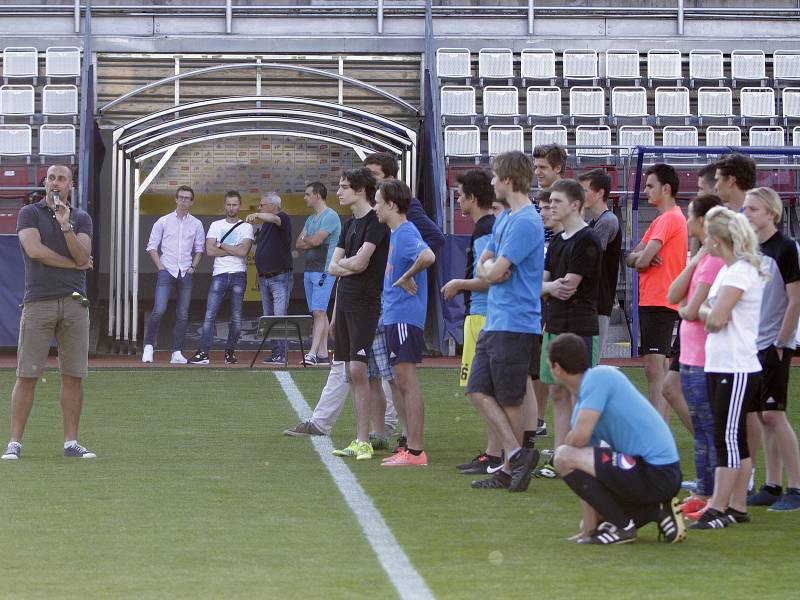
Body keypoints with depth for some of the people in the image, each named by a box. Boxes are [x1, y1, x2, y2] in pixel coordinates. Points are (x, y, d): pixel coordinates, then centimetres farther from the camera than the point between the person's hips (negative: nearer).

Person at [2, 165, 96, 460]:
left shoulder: (81, 219, 13)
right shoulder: (29, 213, 6)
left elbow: (82, 256, -1)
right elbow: (34, 250, -9)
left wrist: (66, 226, -15)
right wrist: (74, 263, -2)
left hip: (74, 303, 3)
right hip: (38, 301, -3)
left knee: (73, 376, 1)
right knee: (26, 375, -5)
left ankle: (71, 442, 8)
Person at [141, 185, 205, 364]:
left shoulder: (196, 224, 8)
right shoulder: (163, 222, 4)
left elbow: (199, 249, 16)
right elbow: (152, 247, 6)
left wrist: (193, 266, 3)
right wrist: (160, 266, -3)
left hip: (186, 274, 2)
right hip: (167, 271, -2)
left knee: (183, 315, 2)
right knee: (159, 310, -15)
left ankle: (177, 353, 6)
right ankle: (148, 346, -4)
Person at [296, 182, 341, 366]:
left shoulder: (330, 216, -9)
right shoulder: (311, 219, 20)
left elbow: (316, 240, -17)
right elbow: (298, 244, 14)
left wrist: (305, 240, 4)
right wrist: (310, 241, -5)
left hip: (324, 271, -9)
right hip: (309, 270, 9)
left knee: (319, 312, -13)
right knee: (318, 313, 7)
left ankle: (313, 353, -19)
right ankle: (322, 354, 8)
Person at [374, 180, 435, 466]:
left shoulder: (406, 233, -15)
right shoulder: (396, 233, 16)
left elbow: (428, 256, -34)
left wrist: (406, 278, -22)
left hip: (404, 317, -10)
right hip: (394, 316, 10)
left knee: (407, 381, -9)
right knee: (403, 384, 13)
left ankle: (415, 452, -8)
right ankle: (410, 448, 18)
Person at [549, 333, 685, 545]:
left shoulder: (599, 377, -10)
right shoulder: (583, 402, 17)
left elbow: (580, 437, -22)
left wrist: (561, 453, 0)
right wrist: (589, 527, 13)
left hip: (656, 472, -10)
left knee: (565, 458, -16)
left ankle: (621, 527, -8)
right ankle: (660, 510, 15)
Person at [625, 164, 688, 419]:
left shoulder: (669, 218, -12)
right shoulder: (661, 219, 21)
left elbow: (642, 260, -20)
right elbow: (631, 258, 14)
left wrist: (642, 258, 4)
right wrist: (642, 257, -8)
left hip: (659, 303, -11)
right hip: (652, 300, 11)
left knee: (655, 369, -15)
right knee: (658, 369, 13)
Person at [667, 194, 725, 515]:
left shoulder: (715, 260, -17)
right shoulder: (703, 258, 14)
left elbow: (692, 311, -20)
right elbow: (673, 296, 6)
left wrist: (683, 307, 2)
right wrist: (694, 262, -2)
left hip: (704, 362, -10)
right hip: (690, 357, 10)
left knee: (712, 432, -7)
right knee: (701, 431, 16)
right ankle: (703, 494, 25)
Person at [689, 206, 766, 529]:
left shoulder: (740, 272, -14)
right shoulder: (729, 270, 16)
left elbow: (715, 319, -19)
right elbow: (708, 313, 18)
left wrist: (703, 311, -1)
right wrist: (709, 311, 0)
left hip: (736, 369, -10)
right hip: (720, 367, 10)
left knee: (729, 439, -7)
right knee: (733, 441, 11)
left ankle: (718, 509, -6)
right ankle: (737, 507, 15)